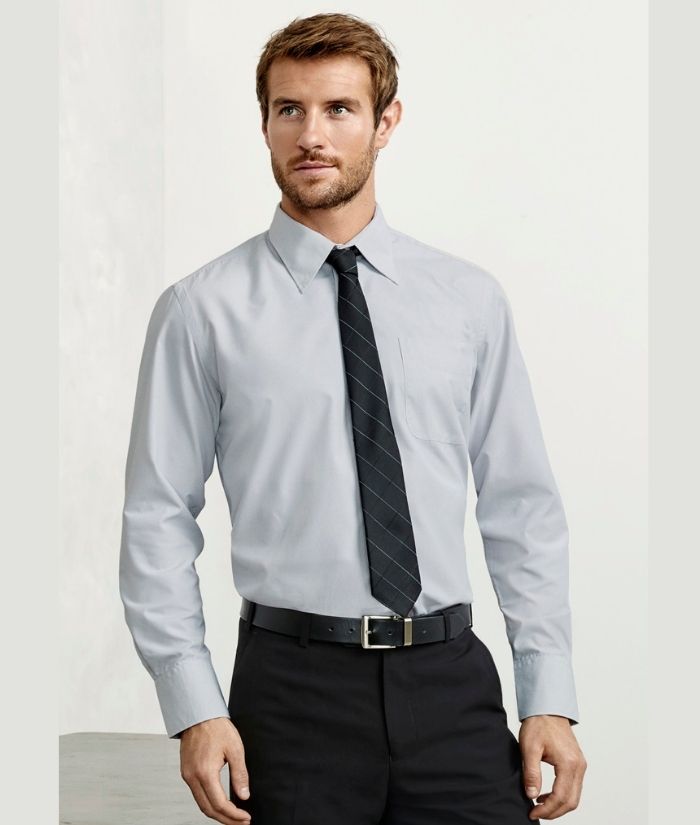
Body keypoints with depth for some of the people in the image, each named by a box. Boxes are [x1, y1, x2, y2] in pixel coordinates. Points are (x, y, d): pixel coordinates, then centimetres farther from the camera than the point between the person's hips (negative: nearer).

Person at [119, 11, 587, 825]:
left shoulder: (470, 299, 5)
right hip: (294, 689, -2)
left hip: (451, 679, 2)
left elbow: (522, 507, 5)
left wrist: (551, 697, 0)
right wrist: (194, 708, -8)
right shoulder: (203, 309, -2)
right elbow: (158, 519, -1)